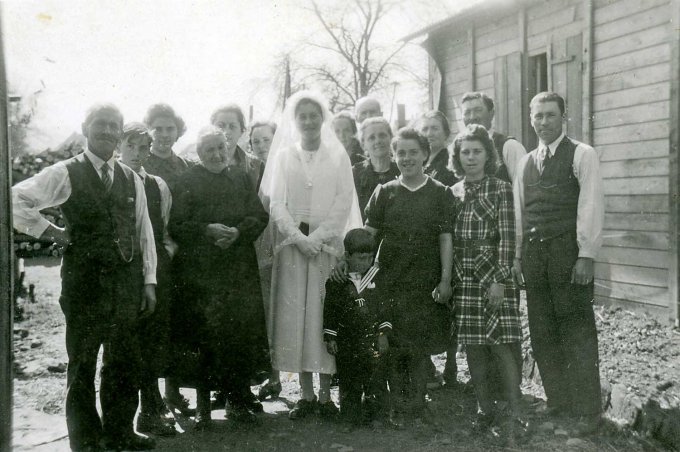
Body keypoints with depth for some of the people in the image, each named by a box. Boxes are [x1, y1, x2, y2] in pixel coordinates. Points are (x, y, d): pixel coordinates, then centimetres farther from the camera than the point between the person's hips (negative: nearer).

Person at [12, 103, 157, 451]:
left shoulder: (131, 179, 11)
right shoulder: (66, 174, -3)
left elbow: (144, 232, 12)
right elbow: (15, 200, -10)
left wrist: (149, 280, 8)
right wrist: (49, 231, -9)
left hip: (127, 283, 5)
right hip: (84, 282, -5)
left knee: (125, 362, 13)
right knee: (82, 365, 6)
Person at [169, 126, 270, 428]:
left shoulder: (241, 179, 15)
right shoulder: (188, 182, 4)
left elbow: (260, 217, 9)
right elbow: (176, 225, -1)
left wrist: (238, 231, -9)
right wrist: (208, 230, -16)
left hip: (240, 270, 3)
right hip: (201, 272, -3)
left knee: (242, 334, 1)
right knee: (205, 338, -3)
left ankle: (238, 401, 13)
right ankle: (203, 406, 7)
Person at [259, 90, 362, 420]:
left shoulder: (338, 156, 7)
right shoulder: (283, 156, 9)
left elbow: (344, 202, -1)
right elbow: (276, 203, 2)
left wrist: (316, 238, -11)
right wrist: (299, 239, -11)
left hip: (328, 243, -1)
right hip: (292, 244, 1)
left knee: (326, 315, -2)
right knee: (294, 316, -2)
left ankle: (325, 394, 5)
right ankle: (305, 394, 7)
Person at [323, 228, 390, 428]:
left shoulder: (378, 277, 3)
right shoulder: (337, 281, -2)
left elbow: (384, 307, 6)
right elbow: (329, 311, 1)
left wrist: (383, 334, 1)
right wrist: (330, 338, 0)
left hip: (373, 339, 1)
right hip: (346, 343, -1)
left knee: (375, 376, -2)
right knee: (349, 380, 8)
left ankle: (372, 411, 12)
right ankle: (351, 414, 20)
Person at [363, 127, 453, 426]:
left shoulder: (440, 193, 5)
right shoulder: (384, 193, 7)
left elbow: (446, 238, 1)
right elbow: (368, 234, 5)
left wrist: (445, 280, -5)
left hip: (427, 284, -1)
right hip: (390, 281, 1)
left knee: (420, 349, 4)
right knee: (393, 348, 3)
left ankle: (416, 407, 15)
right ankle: (400, 408, 13)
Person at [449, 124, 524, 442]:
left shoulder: (501, 189, -1)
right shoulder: (453, 193, 11)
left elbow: (506, 237, -7)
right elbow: (448, 239, 12)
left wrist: (500, 279, -14)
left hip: (493, 275, -4)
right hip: (463, 278, 4)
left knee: (500, 345, -7)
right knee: (472, 347, 7)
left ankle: (515, 413, 1)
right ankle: (484, 408, 20)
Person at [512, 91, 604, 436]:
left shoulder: (582, 155, -2)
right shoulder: (525, 162, 16)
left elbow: (591, 206, -8)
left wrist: (586, 256, -14)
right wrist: (518, 255, 13)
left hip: (568, 252, -6)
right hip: (533, 255, 6)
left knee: (578, 332, -1)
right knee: (542, 332, 10)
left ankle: (587, 410, 8)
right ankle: (557, 400, 23)